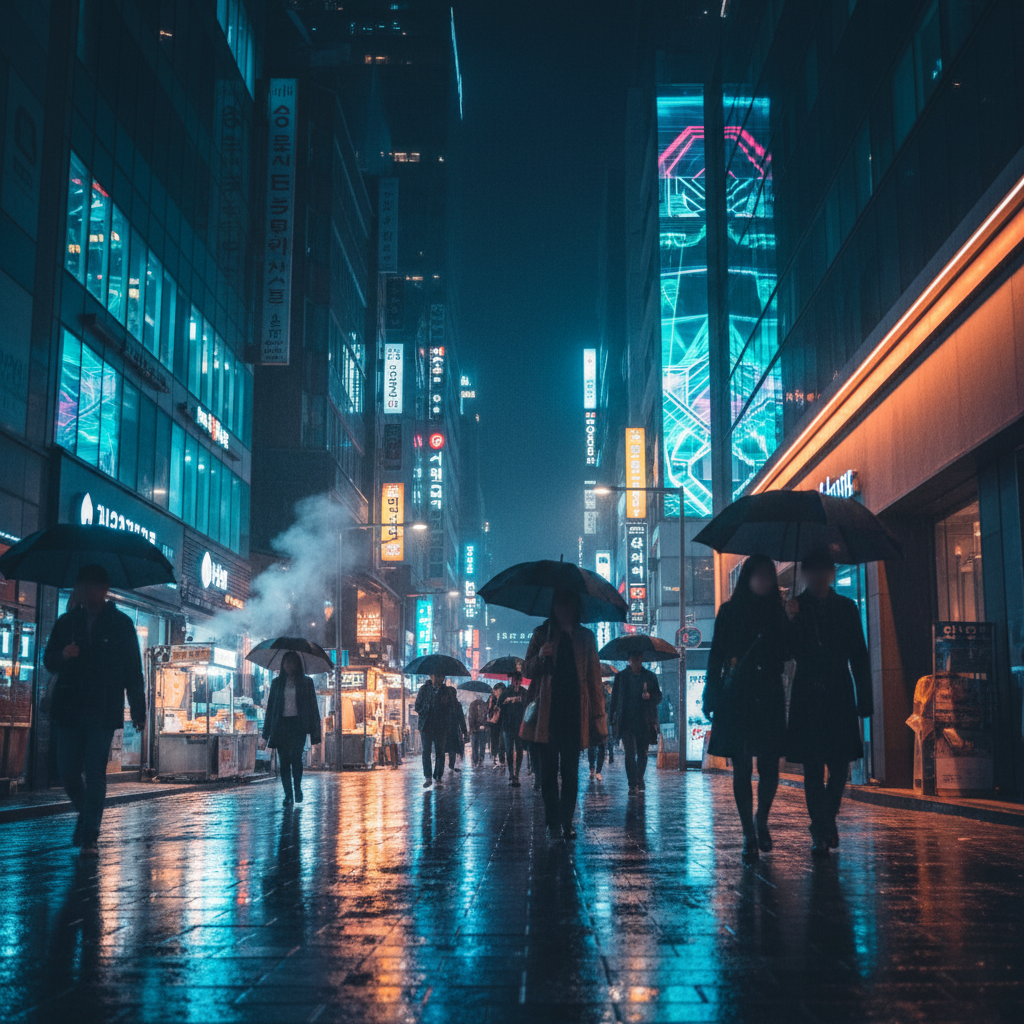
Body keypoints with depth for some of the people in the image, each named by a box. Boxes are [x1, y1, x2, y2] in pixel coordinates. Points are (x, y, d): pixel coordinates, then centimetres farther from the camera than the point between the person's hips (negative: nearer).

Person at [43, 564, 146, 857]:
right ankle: (87, 818, 30)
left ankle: (89, 838, -5)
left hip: (103, 711, -3)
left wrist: (138, 711, -2)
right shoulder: (67, 622, 12)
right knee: (68, 770, 3)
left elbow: (133, 671, 3)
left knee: (95, 773, -6)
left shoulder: (121, 624, 4)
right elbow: (48, 660, 13)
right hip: (69, 708, 3)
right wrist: (62, 655, -11)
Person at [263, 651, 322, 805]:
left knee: (296, 757, -14)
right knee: (284, 761, -2)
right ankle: (288, 795, 4)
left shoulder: (306, 682, 8)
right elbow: (270, 706, 13)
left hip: (298, 724, -2)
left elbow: (312, 705, 7)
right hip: (281, 724, 2)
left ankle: (297, 789, 6)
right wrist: (267, 731, 7)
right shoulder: (277, 683, 13)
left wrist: (314, 729, 0)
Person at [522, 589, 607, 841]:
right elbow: (527, 670, 10)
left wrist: (598, 713, 3)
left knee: (570, 770, 0)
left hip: (575, 711, 0)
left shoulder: (585, 637, 13)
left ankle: (567, 821, 5)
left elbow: (594, 676, 10)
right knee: (549, 768, -1)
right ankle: (552, 820, 6)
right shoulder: (542, 634, 11)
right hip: (547, 710, 0)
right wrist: (540, 656, -12)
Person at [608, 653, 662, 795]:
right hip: (626, 722, -1)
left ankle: (639, 780, 27)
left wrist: (650, 696, -14)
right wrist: (614, 719, 3)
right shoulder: (621, 677, 8)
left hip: (644, 722, 1)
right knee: (629, 753, -9)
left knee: (642, 754, 8)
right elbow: (615, 698, 9)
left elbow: (659, 697, 9)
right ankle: (633, 785, -8)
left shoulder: (650, 677, 8)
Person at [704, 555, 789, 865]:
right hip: (736, 698, -2)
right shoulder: (729, 612, 6)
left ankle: (761, 821, 24)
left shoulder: (777, 612, 12)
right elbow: (716, 654, 4)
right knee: (742, 767, -2)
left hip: (769, 697, 2)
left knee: (769, 766, 0)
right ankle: (749, 835, 5)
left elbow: (786, 653, 8)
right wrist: (712, 694, -4)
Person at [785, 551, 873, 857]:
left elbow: (859, 657, 9)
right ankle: (821, 832, 2)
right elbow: (790, 652, -3)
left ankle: (827, 819, 25)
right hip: (808, 697, -2)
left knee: (840, 763, 2)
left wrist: (864, 699, 3)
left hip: (840, 696, 2)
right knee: (813, 766, -3)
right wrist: (791, 621, -20)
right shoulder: (795, 608, 4)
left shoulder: (847, 608, 9)